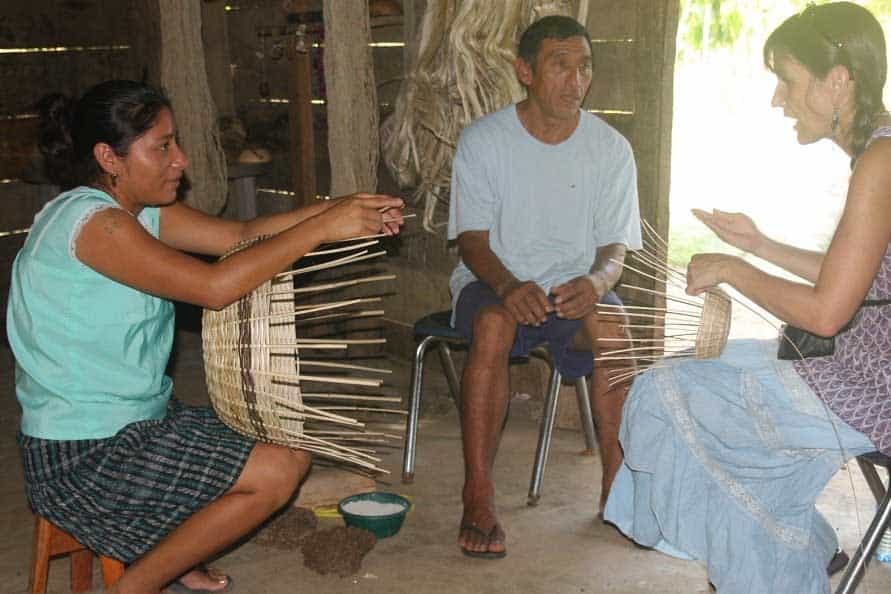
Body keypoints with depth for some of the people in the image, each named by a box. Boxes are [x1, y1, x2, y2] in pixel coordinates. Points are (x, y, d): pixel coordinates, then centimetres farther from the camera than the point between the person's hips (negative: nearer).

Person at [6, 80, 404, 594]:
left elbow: (240, 234, 1)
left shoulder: (139, 211, 6)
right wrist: (321, 228, -27)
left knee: (293, 447, 10)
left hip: (136, 419, 10)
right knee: (276, 472, -15)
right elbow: (214, 287, -31)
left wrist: (337, 209, -13)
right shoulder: (91, 220, -23)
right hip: (82, 457, -10)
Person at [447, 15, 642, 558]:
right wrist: (508, 286, -29)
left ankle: (619, 482, -14)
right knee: (494, 325, -35)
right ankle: (479, 493, -25)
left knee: (613, 329, -31)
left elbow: (614, 248, -1)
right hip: (493, 280, -1)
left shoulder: (611, 148, -1)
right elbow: (472, 240, -7)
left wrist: (596, 280, -26)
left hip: (574, 284, 1)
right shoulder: (483, 140, -6)